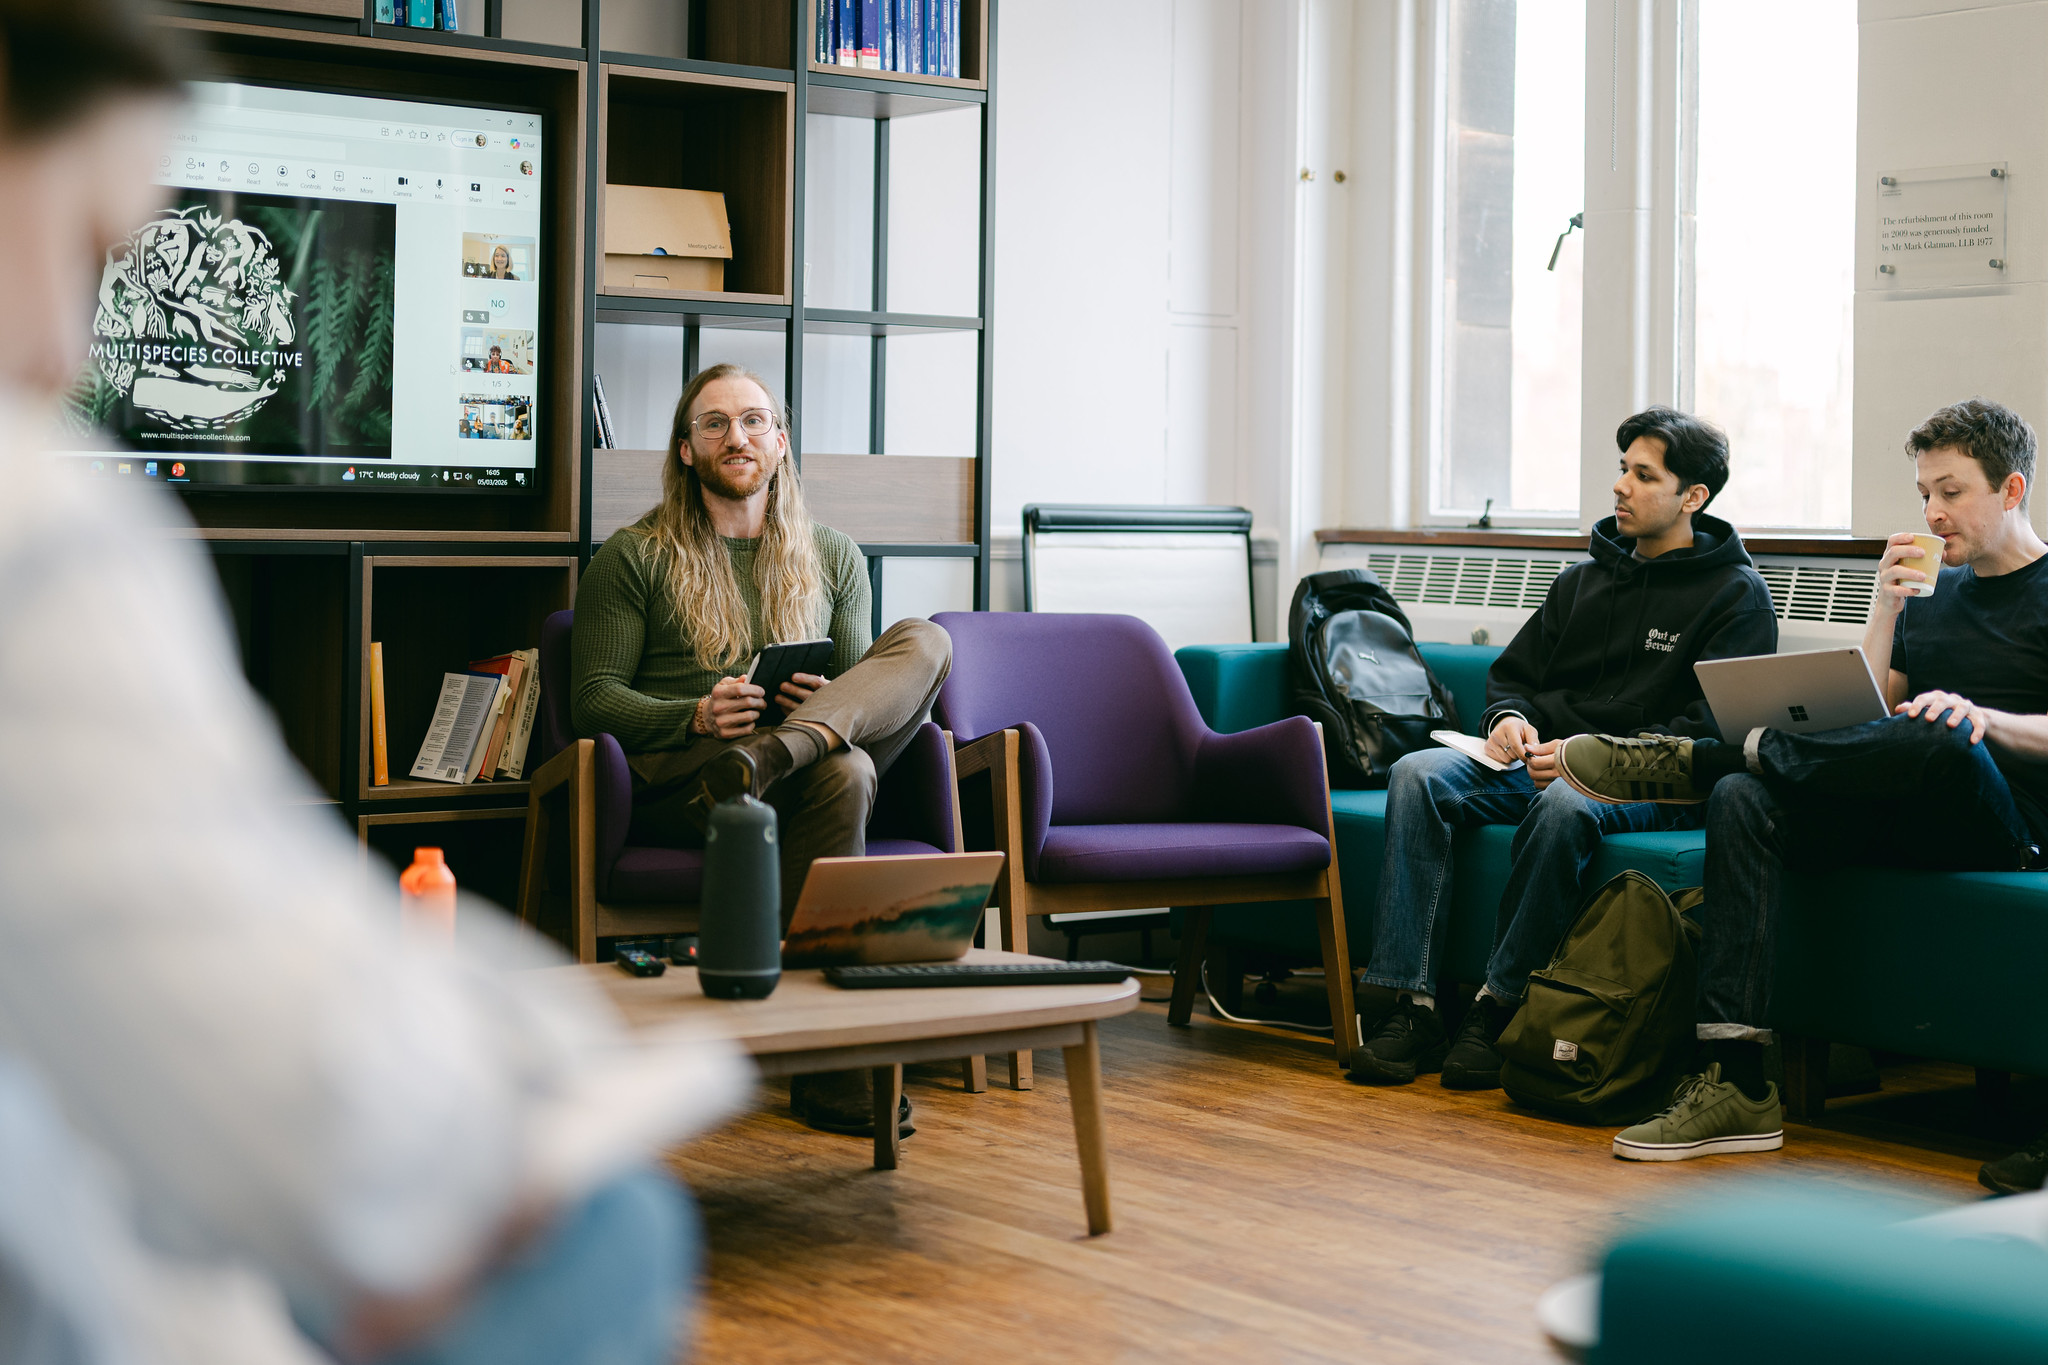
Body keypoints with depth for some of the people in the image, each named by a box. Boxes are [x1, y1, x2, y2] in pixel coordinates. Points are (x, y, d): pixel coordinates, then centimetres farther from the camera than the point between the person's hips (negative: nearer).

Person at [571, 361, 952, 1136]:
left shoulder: (833, 559, 21)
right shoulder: (633, 559, 9)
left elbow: (870, 688, 19)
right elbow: (593, 700, 2)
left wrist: (823, 703, -7)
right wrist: (697, 717, -17)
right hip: (675, 786, -3)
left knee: (924, 642, -19)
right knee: (842, 773, -36)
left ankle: (771, 756, -46)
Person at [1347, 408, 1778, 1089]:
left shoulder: (1737, 594, 2)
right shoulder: (1585, 578, 22)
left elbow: (1711, 731, -10)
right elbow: (1512, 673, 25)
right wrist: (1510, 718, -1)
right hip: (1542, 758, 6)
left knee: (1565, 805, -40)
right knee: (1418, 774, -22)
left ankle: (1499, 1008, -30)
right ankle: (1412, 1007, -28)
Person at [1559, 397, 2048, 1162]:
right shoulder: (1932, 592, 24)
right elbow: (1863, 709, 16)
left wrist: (1982, 717, -24)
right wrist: (1887, 606, 6)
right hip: (1897, 822, 6)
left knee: (1940, 738, -41)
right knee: (1743, 801, -24)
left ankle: (1689, 761, -24)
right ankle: (1736, 1083, -34)